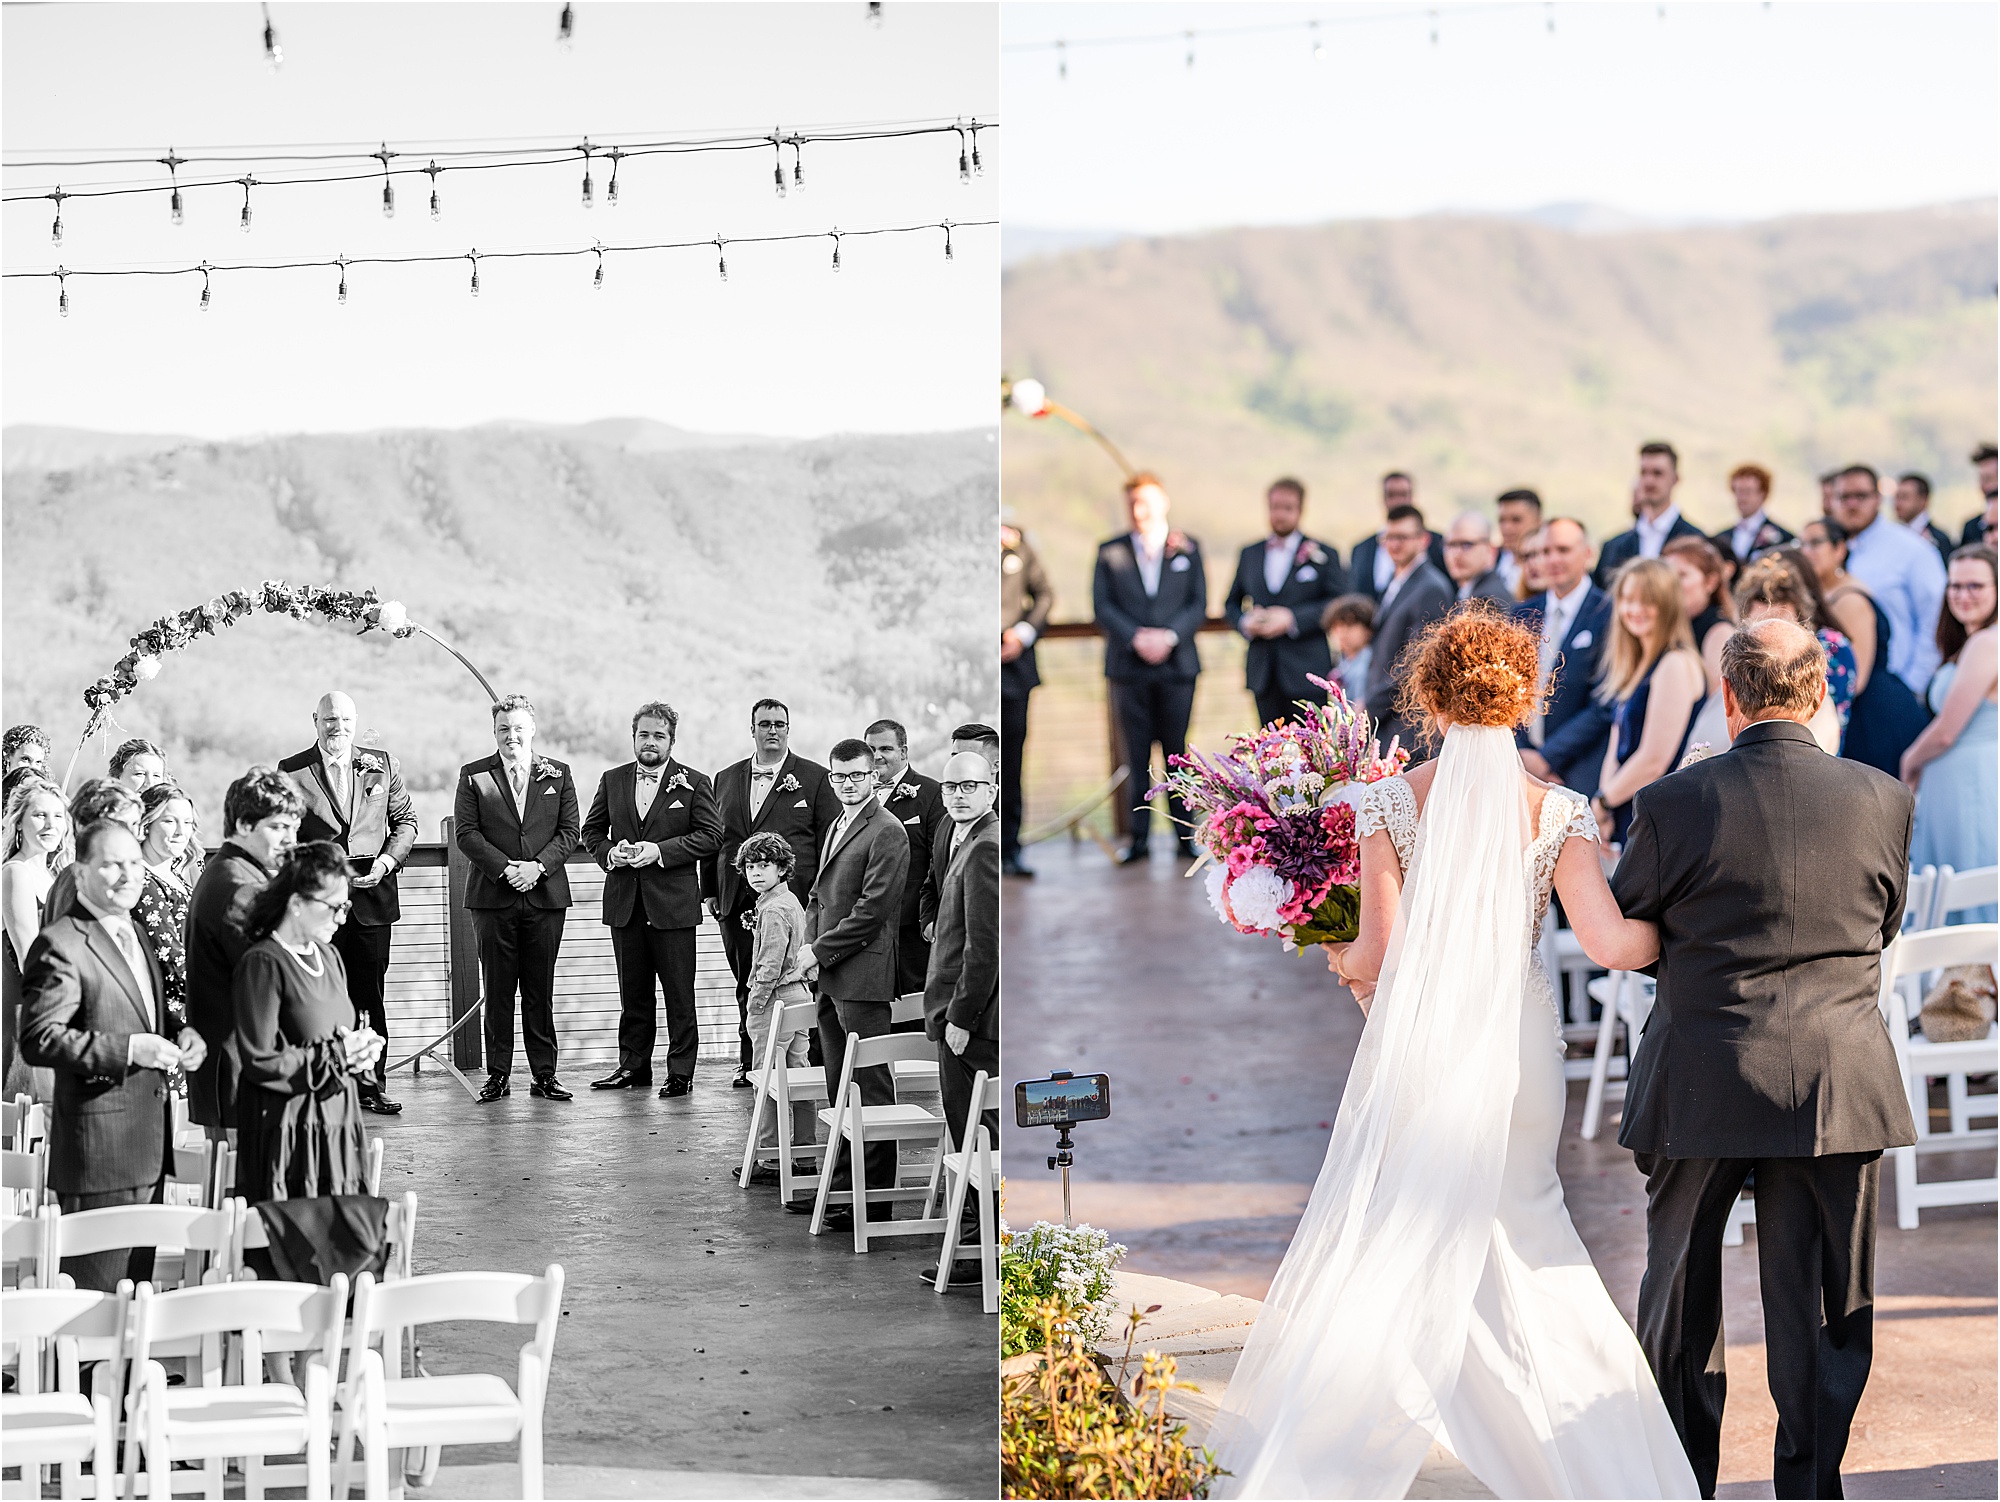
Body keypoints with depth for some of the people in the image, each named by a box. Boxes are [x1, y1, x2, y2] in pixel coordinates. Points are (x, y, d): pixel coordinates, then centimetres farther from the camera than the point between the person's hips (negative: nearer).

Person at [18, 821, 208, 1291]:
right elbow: (38, 1041, -20)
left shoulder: (133, 936, 17)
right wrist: (127, 1051, -26)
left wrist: (182, 1037, 5)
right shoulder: (61, 945, -13)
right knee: (97, 1292, -6)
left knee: (139, 1283, 14)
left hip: (148, 1147, 9)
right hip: (99, 1149, -9)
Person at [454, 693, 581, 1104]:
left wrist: (538, 866, -10)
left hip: (546, 896, 1)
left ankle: (544, 1074, 8)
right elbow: (466, 833, -2)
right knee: (497, 989, 1)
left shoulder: (558, 774, 8)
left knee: (540, 989, 4)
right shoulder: (473, 776, 4)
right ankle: (497, 1074, 7)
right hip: (493, 896, -1)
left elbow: (570, 830, 5)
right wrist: (504, 868, -13)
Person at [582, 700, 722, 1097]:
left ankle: (681, 1071, 4)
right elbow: (591, 831, 16)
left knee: (679, 993, -1)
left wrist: (660, 851, -14)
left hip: (673, 902, -4)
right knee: (632, 991, 10)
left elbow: (710, 835, -5)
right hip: (624, 902, 4)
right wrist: (609, 853, -6)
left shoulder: (693, 783, 0)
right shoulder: (612, 781, 11)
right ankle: (633, 1066, 17)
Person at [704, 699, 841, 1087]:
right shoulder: (726, 779, 16)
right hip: (737, 902, 4)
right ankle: (750, 1061, 14)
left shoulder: (814, 778, 3)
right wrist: (710, 891, 12)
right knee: (746, 985, 8)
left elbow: (830, 841, 1)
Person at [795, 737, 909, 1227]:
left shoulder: (887, 832, -10)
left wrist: (821, 951, -12)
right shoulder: (836, 828, 19)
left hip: (863, 976, -9)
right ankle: (844, 1182, 18)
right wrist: (811, 949, 6)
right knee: (839, 1089, 12)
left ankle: (876, 1195, -4)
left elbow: (873, 909, -16)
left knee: (870, 1089, -6)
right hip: (829, 977, 9)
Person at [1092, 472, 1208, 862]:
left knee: (1177, 753, 2)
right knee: (1136, 756, 1)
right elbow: (1102, 605, 2)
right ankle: (1139, 837, 4)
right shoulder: (1110, 552, 8)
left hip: (1177, 663, 0)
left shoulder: (1188, 548, 9)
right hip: (1128, 666, 0)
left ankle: (1184, 835, 7)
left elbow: (1198, 604, 4)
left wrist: (1169, 636, -12)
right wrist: (1136, 638, -12)